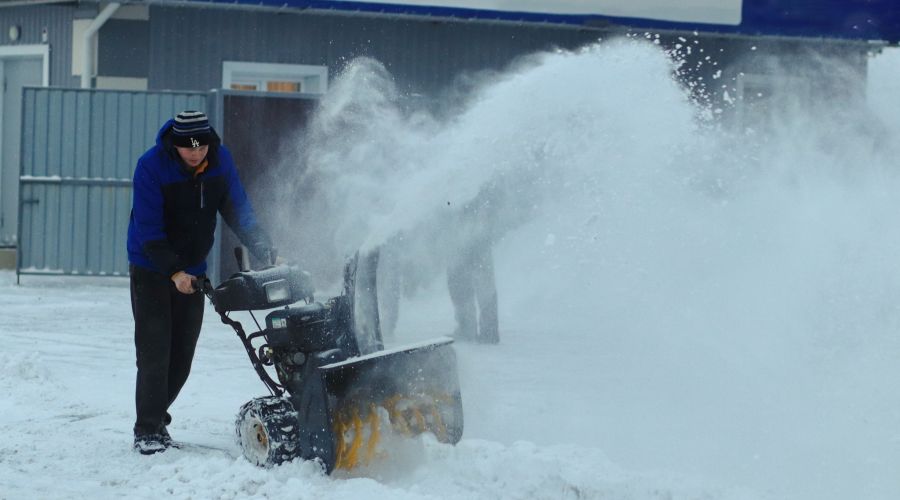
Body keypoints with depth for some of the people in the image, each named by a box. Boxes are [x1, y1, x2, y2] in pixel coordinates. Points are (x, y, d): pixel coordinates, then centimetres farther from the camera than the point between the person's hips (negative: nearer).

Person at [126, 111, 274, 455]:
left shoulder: (220, 160, -7)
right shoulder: (151, 166, -21)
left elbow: (238, 210, -1)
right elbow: (148, 229, -20)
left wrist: (266, 253, -10)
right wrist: (174, 272, -27)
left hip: (193, 270, 5)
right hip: (152, 268, -5)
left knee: (181, 356, 7)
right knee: (154, 352, -10)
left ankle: (155, 416, 23)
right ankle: (147, 431, -5)